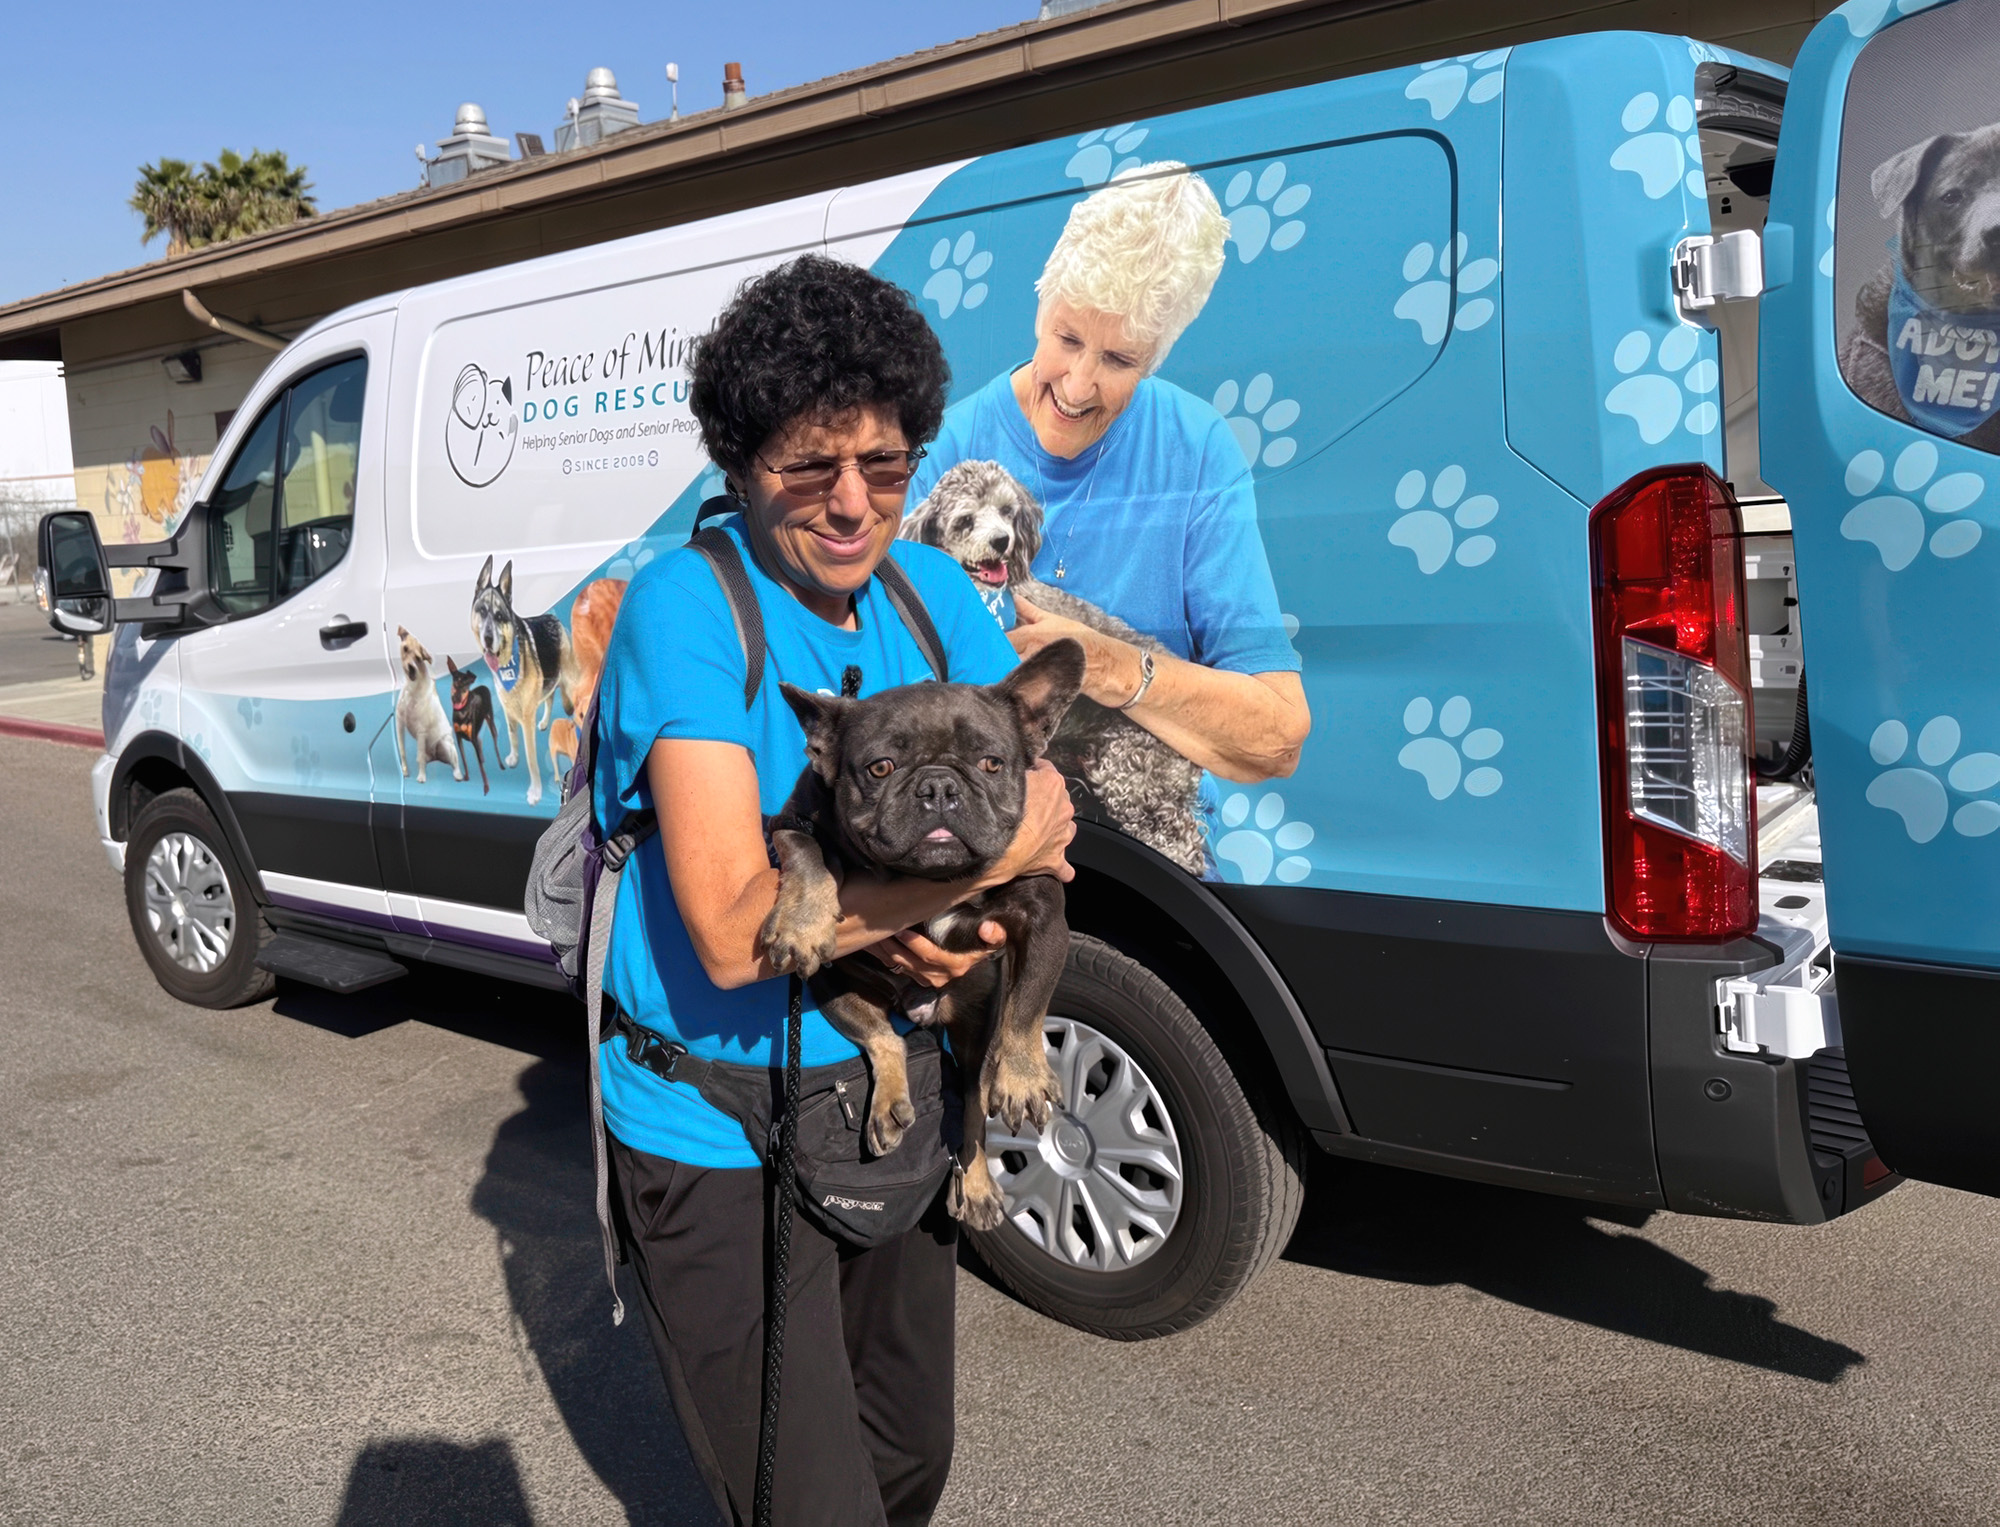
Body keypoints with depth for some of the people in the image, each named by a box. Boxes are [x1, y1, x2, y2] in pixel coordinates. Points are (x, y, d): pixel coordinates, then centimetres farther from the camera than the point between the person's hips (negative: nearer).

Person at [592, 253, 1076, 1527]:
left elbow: (1041, 824, 1)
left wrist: (972, 930, -21)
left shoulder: (935, 591, -1)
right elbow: (732, 933, -29)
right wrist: (992, 853, -26)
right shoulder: (686, 607, -21)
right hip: (723, 1142, -6)